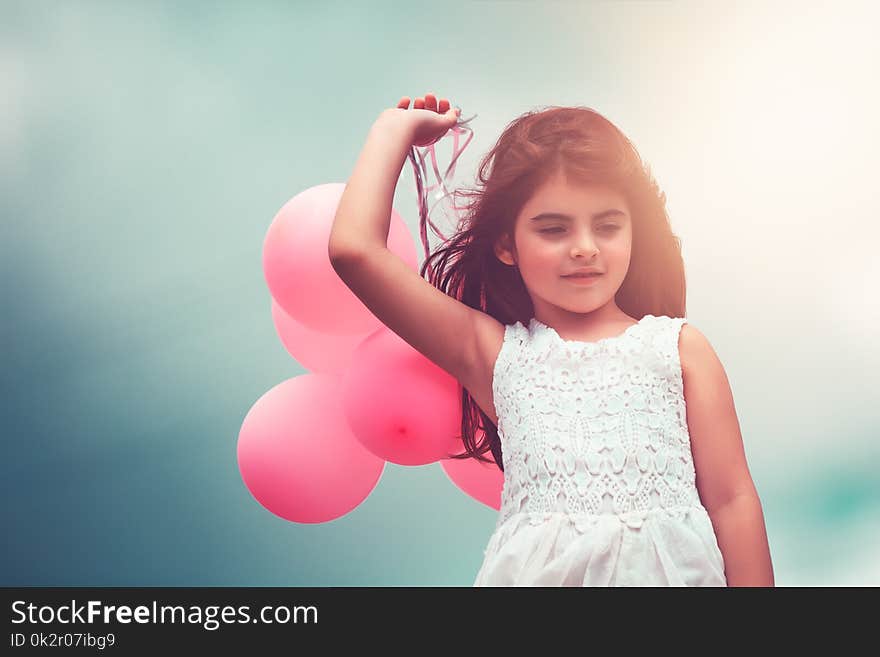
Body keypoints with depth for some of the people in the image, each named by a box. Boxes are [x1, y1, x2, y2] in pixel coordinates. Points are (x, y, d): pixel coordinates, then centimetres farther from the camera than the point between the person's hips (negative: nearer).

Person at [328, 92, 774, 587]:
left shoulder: (678, 346, 10)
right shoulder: (496, 352, 7)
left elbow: (732, 498, 9)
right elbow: (354, 249, 1)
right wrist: (398, 128, 12)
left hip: (671, 567, 1)